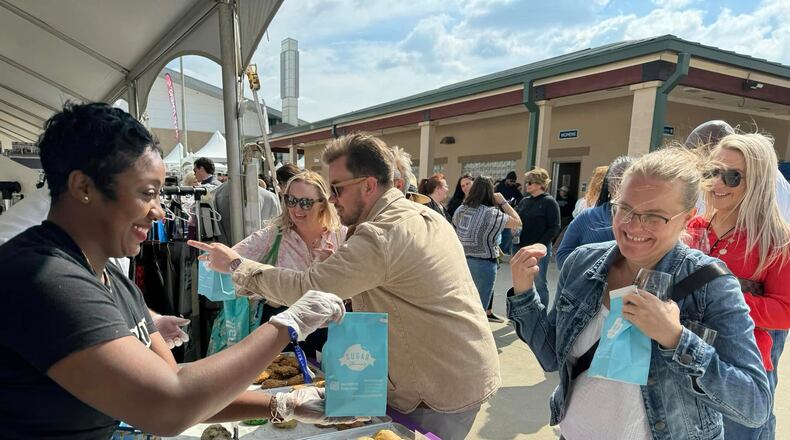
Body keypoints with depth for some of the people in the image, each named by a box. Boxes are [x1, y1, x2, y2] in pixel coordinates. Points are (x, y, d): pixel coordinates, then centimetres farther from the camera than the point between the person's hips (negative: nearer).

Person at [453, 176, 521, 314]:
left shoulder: (460, 210, 1)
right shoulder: (492, 213, -14)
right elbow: (518, 222, -5)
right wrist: (503, 202, 1)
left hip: (462, 261, 6)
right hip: (483, 263, -6)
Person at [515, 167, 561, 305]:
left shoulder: (549, 202, -6)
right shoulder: (525, 201, 11)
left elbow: (554, 228, -10)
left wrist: (539, 246, -17)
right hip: (521, 248, 6)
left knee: (540, 283, 4)